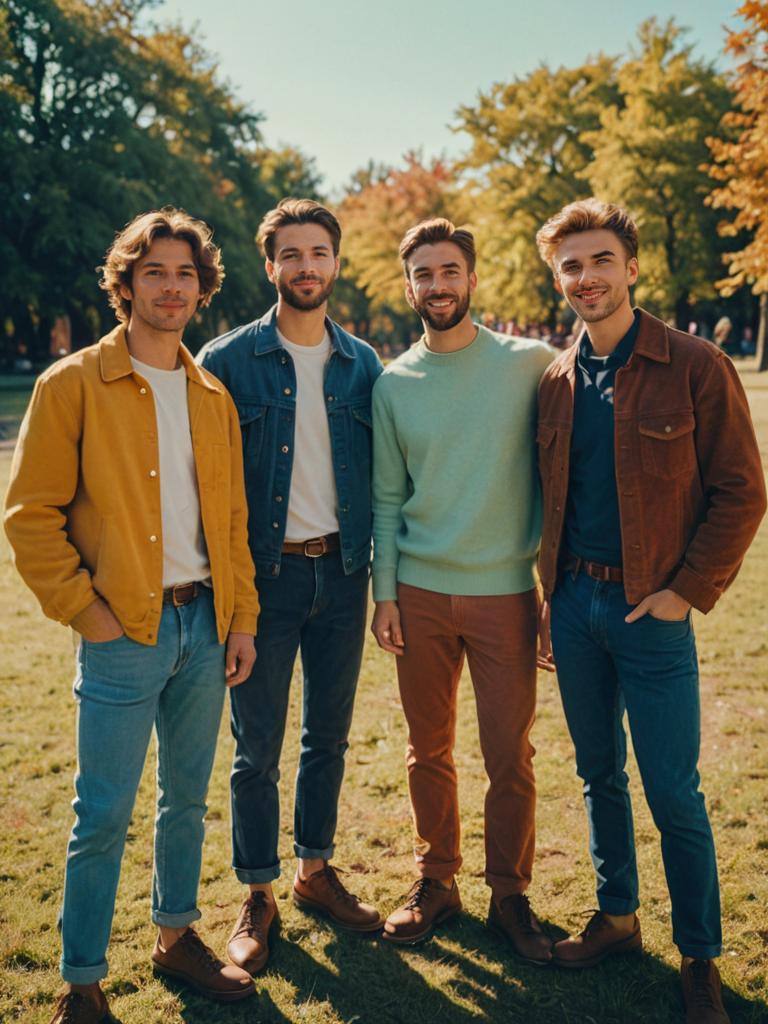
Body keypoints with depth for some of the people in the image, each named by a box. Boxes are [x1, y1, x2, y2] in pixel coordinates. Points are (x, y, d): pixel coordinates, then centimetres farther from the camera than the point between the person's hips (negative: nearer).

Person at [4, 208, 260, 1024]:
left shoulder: (213, 396, 11)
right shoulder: (73, 384, -5)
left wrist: (242, 617, 9)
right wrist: (82, 608, -11)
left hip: (204, 625, 5)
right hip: (123, 631, -5)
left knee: (187, 797, 16)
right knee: (103, 812, 1)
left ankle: (176, 938, 35)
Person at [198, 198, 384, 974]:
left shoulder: (361, 365, 6)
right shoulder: (229, 361, -4)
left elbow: (379, 474, 10)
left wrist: (379, 569, 5)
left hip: (340, 572, 4)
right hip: (263, 575, -3)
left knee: (328, 735, 14)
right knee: (258, 746, 5)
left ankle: (315, 871, 32)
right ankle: (257, 896, 21)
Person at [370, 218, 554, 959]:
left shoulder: (530, 364, -3)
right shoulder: (392, 383, 4)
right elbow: (388, 499, 7)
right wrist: (384, 594, 2)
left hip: (504, 591, -2)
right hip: (420, 592, 2)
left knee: (509, 756, 4)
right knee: (429, 750, 12)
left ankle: (509, 894, 23)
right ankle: (436, 881, 31)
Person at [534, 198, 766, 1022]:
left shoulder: (695, 368, -8)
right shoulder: (555, 381, 7)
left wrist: (688, 591, -11)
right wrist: (552, 594, 8)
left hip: (651, 611, -5)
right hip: (574, 603, 5)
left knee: (673, 791, 2)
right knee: (598, 772, 16)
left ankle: (700, 957, 20)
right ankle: (616, 916, 34)